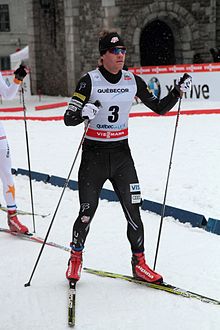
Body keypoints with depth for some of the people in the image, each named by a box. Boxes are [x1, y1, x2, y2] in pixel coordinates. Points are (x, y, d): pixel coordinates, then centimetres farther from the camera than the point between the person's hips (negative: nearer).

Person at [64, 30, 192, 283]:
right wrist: (84, 113, -33)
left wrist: (178, 92, -7)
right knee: (87, 212, -1)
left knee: (133, 210, -2)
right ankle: (76, 257, 24)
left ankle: (139, 262, 12)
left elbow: (160, 108, 9)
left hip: (121, 153, 3)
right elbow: (68, 119, -12)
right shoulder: (89, 81, -9)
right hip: (94, 154, -3)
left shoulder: (133, 81, 3)